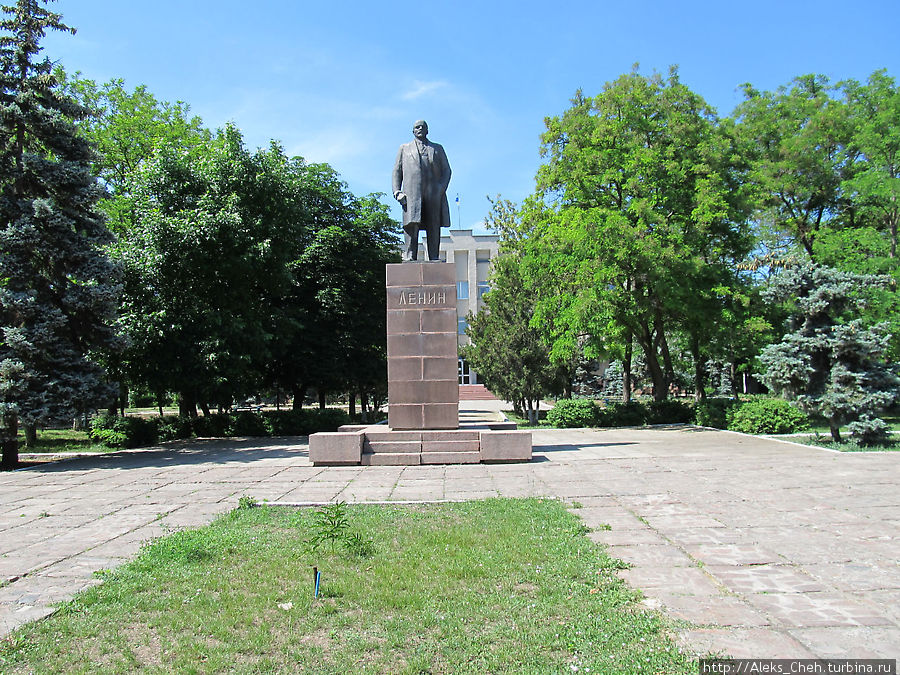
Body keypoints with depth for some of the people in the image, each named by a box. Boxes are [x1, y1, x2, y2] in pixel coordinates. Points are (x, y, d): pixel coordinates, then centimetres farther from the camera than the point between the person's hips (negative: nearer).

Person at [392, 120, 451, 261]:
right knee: (412, 225, -15)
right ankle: (409, 257, -19)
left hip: (434, 193, 1)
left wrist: (442, 188, -3)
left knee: (434, 227, -7)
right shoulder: (404, 148, 25)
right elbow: (397, 171, 17)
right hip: (412, 192, -1)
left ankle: (434, 258, -9)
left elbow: (446, 170, 16)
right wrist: (397, 191, 1)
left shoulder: (437, 149, 26)